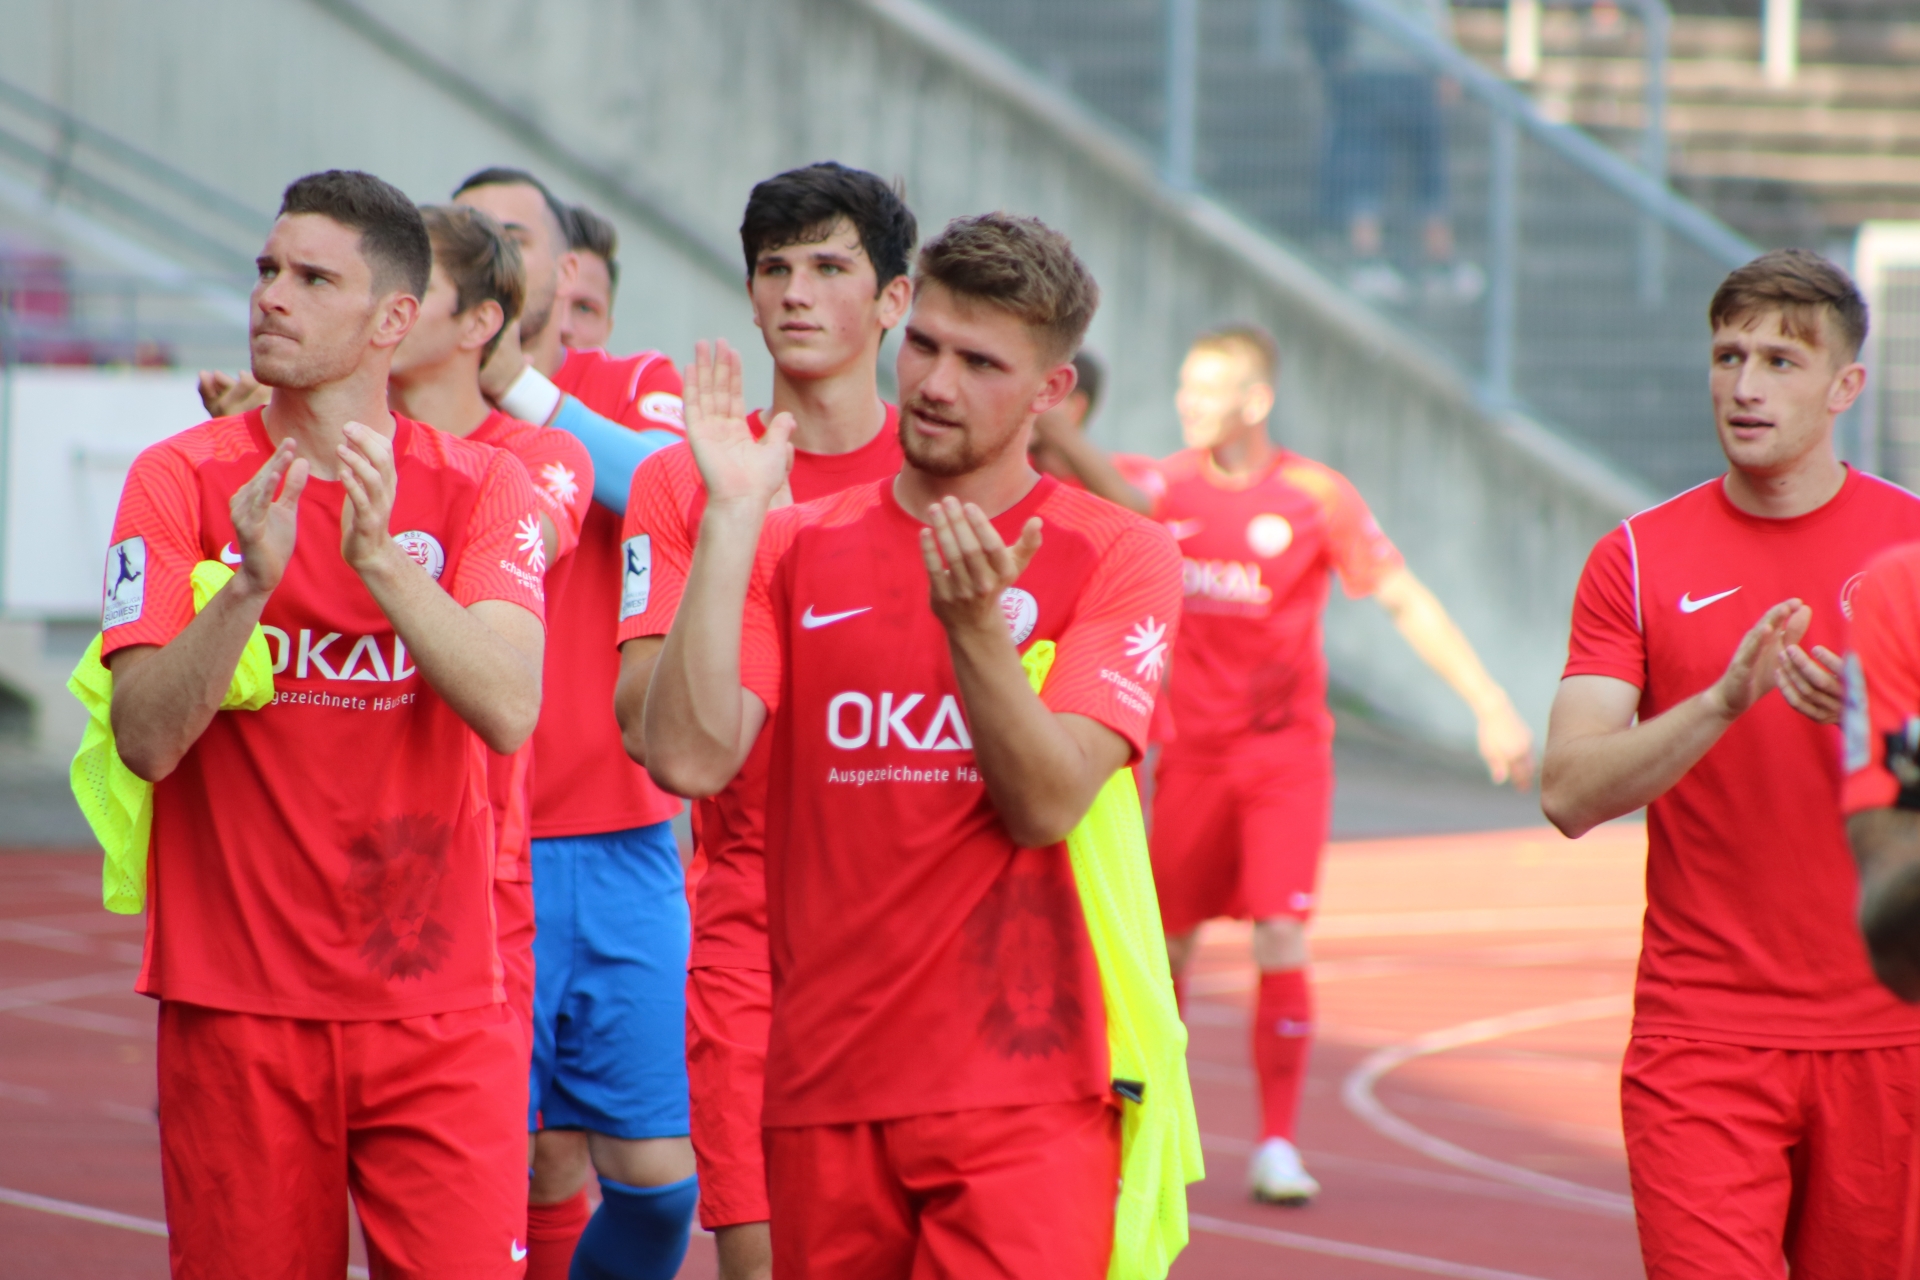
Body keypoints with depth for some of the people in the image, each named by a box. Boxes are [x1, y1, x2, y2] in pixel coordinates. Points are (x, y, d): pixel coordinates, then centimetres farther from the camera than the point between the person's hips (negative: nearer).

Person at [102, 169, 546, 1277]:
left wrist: (380, 558, -25)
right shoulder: (183, 480, 1)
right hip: (236, 1011, 0)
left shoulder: (478, 487, 2)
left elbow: (509, 710, -13)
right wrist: (249, 584, -23)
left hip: (439, 1010, 0)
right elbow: (145, 738, -9)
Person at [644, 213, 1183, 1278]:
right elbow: (689, 759, -6)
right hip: (823, 1086, 3)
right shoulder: (799, 548, 9)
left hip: (1021, 1093, -3)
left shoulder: (1115, 557, 1)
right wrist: (730, 518, -8)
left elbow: (1047, 804, -9)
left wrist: (973, 625, -24)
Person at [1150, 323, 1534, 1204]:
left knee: (1280, 941, -13)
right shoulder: (1167, 486, 1)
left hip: (1286, 752, -3)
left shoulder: (1313, 495, -7)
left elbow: (1405, 600, -5)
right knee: (1167, 939, 8)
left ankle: (1277, 1145, -6)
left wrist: (1490, 705, -10)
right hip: (1191, 751, 3)